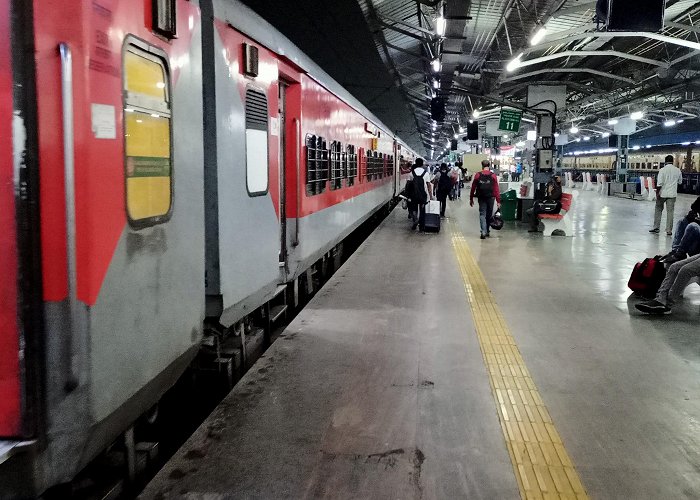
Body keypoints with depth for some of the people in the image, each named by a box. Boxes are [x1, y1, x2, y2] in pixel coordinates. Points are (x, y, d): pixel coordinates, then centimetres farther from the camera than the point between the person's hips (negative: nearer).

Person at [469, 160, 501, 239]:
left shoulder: (477, 175, -1)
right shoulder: (493, 176, -3)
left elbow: (473, 188, 1)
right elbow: (496, 189, -6)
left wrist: (471, 199, 9)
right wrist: (498, 201, -4)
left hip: (481, 198, 0)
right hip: (490, 198, 0)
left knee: (482, 214, 3)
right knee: (489, 215, 14)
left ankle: (483, 231, -13)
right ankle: (487, 231, 23)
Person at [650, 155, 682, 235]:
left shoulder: (662, 170, -9)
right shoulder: (677, 170, 0)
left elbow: (659, 183, -14)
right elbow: (680, 181, 14)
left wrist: (657, 193, -7)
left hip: (663, 193, -2)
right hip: (672, 194, 2)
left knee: (658, 209, 14)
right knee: (670, 211, 4)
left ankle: (656, 227, 15)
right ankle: (669, 230, 4)